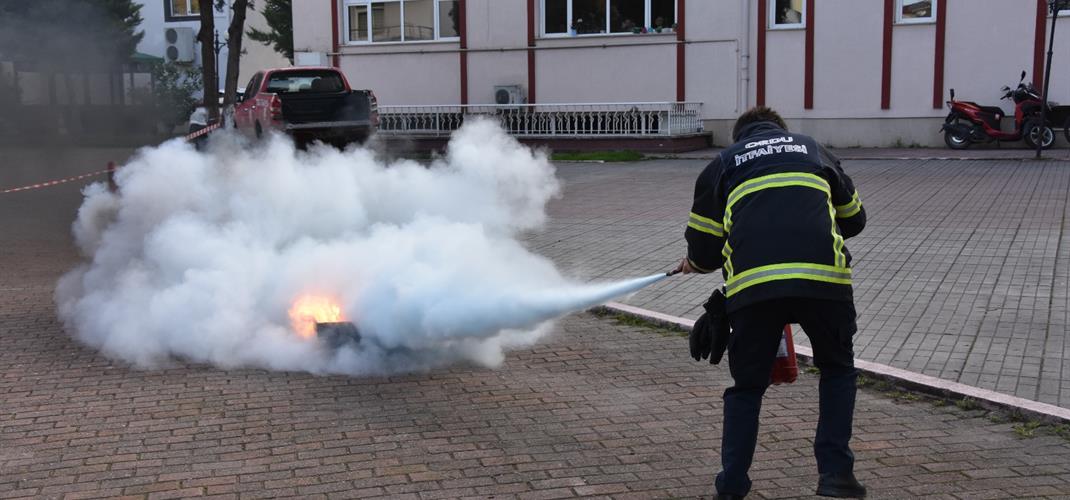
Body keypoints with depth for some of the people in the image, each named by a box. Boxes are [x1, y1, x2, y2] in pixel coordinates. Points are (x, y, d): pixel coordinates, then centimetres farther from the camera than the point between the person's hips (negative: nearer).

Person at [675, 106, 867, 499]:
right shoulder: (813, 149, 28)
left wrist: (697, 263, 42)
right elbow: (854, 218, 33)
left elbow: (701, 245, 20)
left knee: (747, 387, 16)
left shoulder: (723, 163, 23)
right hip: (823, 275, 1)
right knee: (837, 370, 23)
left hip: (752, 283, 0)